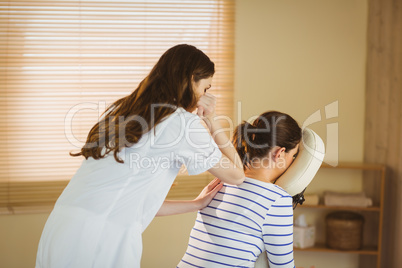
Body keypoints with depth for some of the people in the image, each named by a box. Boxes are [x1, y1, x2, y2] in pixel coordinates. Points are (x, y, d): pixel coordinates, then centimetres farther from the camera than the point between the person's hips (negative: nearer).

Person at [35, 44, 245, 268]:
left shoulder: (120, 111, 20)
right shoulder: (181, 121, -1)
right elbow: (236, 175, 11)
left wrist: (196, 204, 32)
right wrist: (212, 121, 14)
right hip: (101, 244, -7)